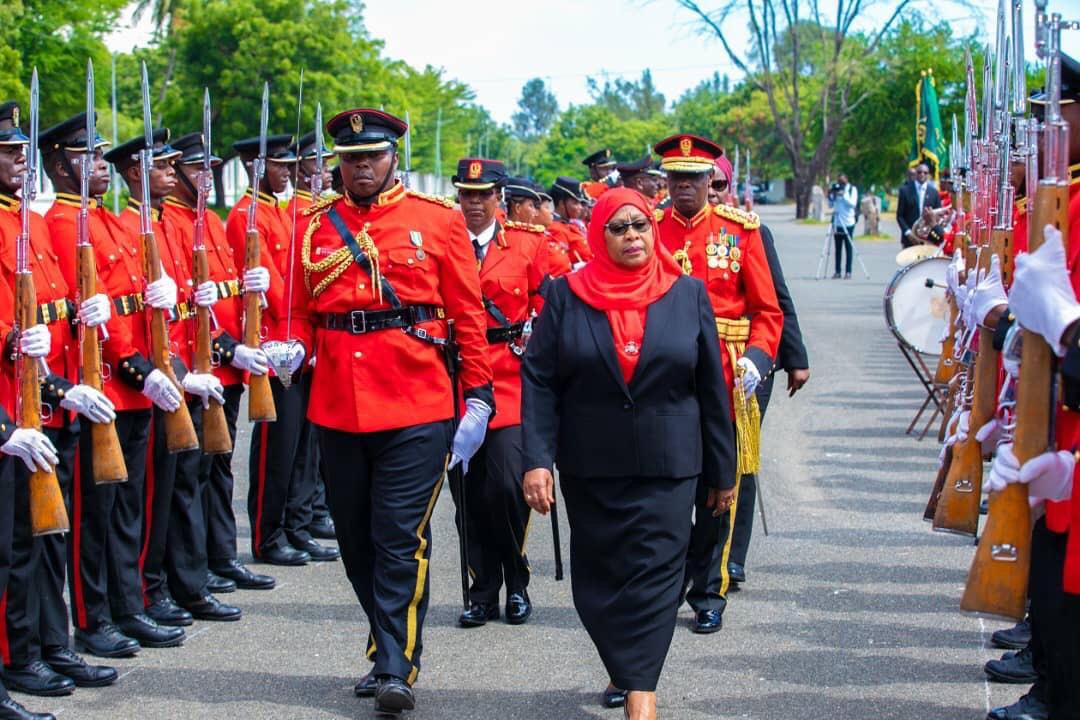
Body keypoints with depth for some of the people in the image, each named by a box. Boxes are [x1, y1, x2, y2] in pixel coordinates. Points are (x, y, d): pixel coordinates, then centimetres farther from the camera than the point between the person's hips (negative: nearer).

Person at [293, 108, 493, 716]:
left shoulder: (438, 219, 2)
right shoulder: (316, 226, 10)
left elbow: (468, 315, 2)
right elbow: (301, 313, 15)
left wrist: (477, 395, -2)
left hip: (417, 407, -4)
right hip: (336, 408, 4)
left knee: (402, 539, -6)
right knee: (356, 539, 11)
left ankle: (397, 668, 1)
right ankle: (390, 647, 26)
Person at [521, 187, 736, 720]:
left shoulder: (688, 295, 4)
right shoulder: (567, 295, 2)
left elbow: (712, 390, 6)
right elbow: (538, 381, -3)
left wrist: (722, 472, 7)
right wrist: (536, 460, -13)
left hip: (667, 468, -1)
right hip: (589, 468, 1)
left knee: (654, 573, -9)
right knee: (599, 575, 8)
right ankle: (629, 672, 26)